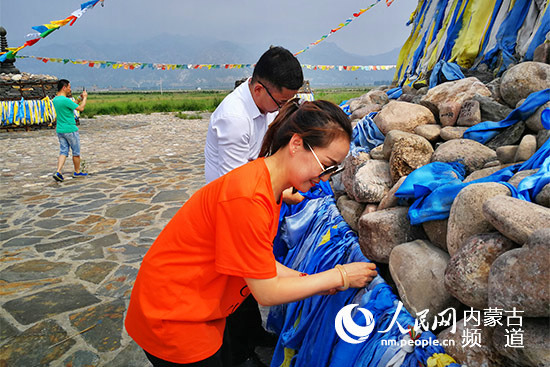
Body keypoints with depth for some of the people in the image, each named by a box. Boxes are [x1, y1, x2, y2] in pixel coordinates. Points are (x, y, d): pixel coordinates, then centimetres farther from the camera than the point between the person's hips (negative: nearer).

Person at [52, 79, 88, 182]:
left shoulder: (55, 100, 8)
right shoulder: (65, 100, -19)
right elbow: (81, 108, -15)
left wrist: (80, 99, 22)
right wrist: (85, 97, -2)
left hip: (60, 130, 8)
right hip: (70, 130, -8)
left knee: (63, 151, 6)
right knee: (76, 152, 9)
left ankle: (58, 172, -8)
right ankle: (77, 172, 21)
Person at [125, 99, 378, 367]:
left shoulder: (269, 183, -2)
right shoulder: (247, 198, -31)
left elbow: (260, 265, 2)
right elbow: (267, 292, -23)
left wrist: (314, 282, -4)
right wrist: (339, 277, -15)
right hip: (171, 316, -8)